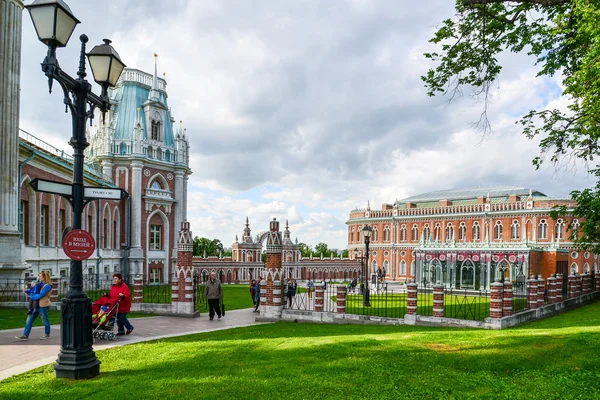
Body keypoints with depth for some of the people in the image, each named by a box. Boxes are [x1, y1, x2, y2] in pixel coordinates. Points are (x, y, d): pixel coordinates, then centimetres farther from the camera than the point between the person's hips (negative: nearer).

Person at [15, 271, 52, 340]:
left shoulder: (47, 286, -15)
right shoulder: (40, 284, 13)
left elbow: (40, 295, -21)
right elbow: (33, 292, 18)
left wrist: (32, 297, -9)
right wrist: (26, 291, 2)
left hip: (43, 305, -9)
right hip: (36, 304, 9)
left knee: (45, 320, 6)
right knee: (30, 319, 4)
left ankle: (47, 334, 24)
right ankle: (25, 335, 6)